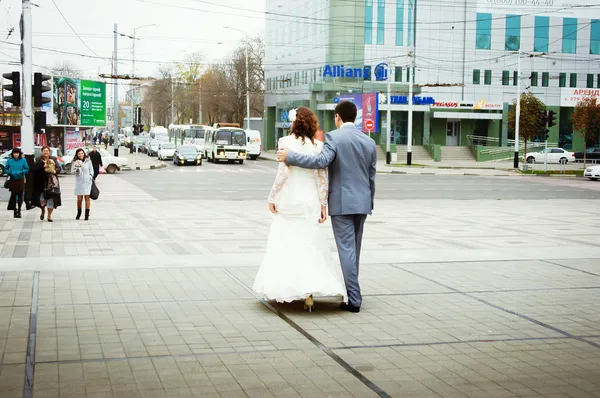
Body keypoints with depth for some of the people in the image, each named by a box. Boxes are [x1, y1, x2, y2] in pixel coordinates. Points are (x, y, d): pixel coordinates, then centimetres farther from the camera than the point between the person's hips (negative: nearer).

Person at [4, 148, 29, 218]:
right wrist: (9, 172, -11)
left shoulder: (23, 160, -3)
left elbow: (27, 169, 0)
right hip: (12, 180, 0)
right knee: (13, 195, 1)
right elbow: (6, 169, 8)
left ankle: (19, 211, 11)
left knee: (20, 195, 1)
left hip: (20, 180, 0)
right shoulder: (9, 160, 0)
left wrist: (21, 172, -16)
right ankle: (15, 211, 10)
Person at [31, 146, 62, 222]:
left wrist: (55, 171, -16)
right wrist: (42, 166, -20)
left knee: (51, 198, -2)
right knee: (42, 199, -7)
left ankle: (49, 216, 9)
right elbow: (34, 169, -8)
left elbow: (59, 168, 5)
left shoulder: (54, 159, 8)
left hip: (52, 182, 1)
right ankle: (43, 211, 26)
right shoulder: (38, 160, 4)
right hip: (42, 182, -1)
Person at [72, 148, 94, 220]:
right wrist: (77, 169, -23)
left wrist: (91, 177, 1)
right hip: (79, 182, 0)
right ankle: (79, 213, 21)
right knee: (79, 198, 1)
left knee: (87, 198, -2)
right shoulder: (75, 162, 3)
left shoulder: (88, 161, 5)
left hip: (87, 182, 0)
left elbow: (91, 170, 12)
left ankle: (87, 214, 3)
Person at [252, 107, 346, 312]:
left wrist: (272, 197, -7)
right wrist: (323, 204, 7)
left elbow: (284, 172, -14)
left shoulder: (287, 142, -8)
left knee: (282, 245, 11)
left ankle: (282, 289, 16)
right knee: (310, 246, 6)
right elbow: (322, 177, 1)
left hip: (287, 200, -3)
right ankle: (309, 291, -7)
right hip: (310, 201, 3)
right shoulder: (318, 146, 2)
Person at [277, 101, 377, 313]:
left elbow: (321, 161, -24)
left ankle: (354, 299, -4)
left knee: (347, 250, -3)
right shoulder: (369, 142, 9)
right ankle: (351, 292, 24)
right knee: (354, 249, 15)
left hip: (341, 202, -5)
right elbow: (371, 178, 12)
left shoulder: (334, 137, -9)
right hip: (362, 202, 6)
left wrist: (289, 156, -17)